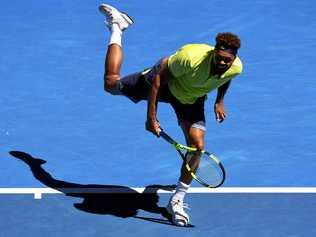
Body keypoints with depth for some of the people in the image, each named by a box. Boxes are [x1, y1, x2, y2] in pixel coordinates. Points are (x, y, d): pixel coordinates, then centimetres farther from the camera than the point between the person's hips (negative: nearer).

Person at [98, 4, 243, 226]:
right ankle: (116, 26, 30)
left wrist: (219, 101, 7)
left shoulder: (236, 68, -29)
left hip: (192, 99, 3)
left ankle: (177, 200, 5)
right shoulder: (192, 59, -45)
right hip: (167, 83, -3)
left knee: (197, 145, -12)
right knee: (111, 83, 10)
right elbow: (160, 74, -29)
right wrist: (151, 117, -29)